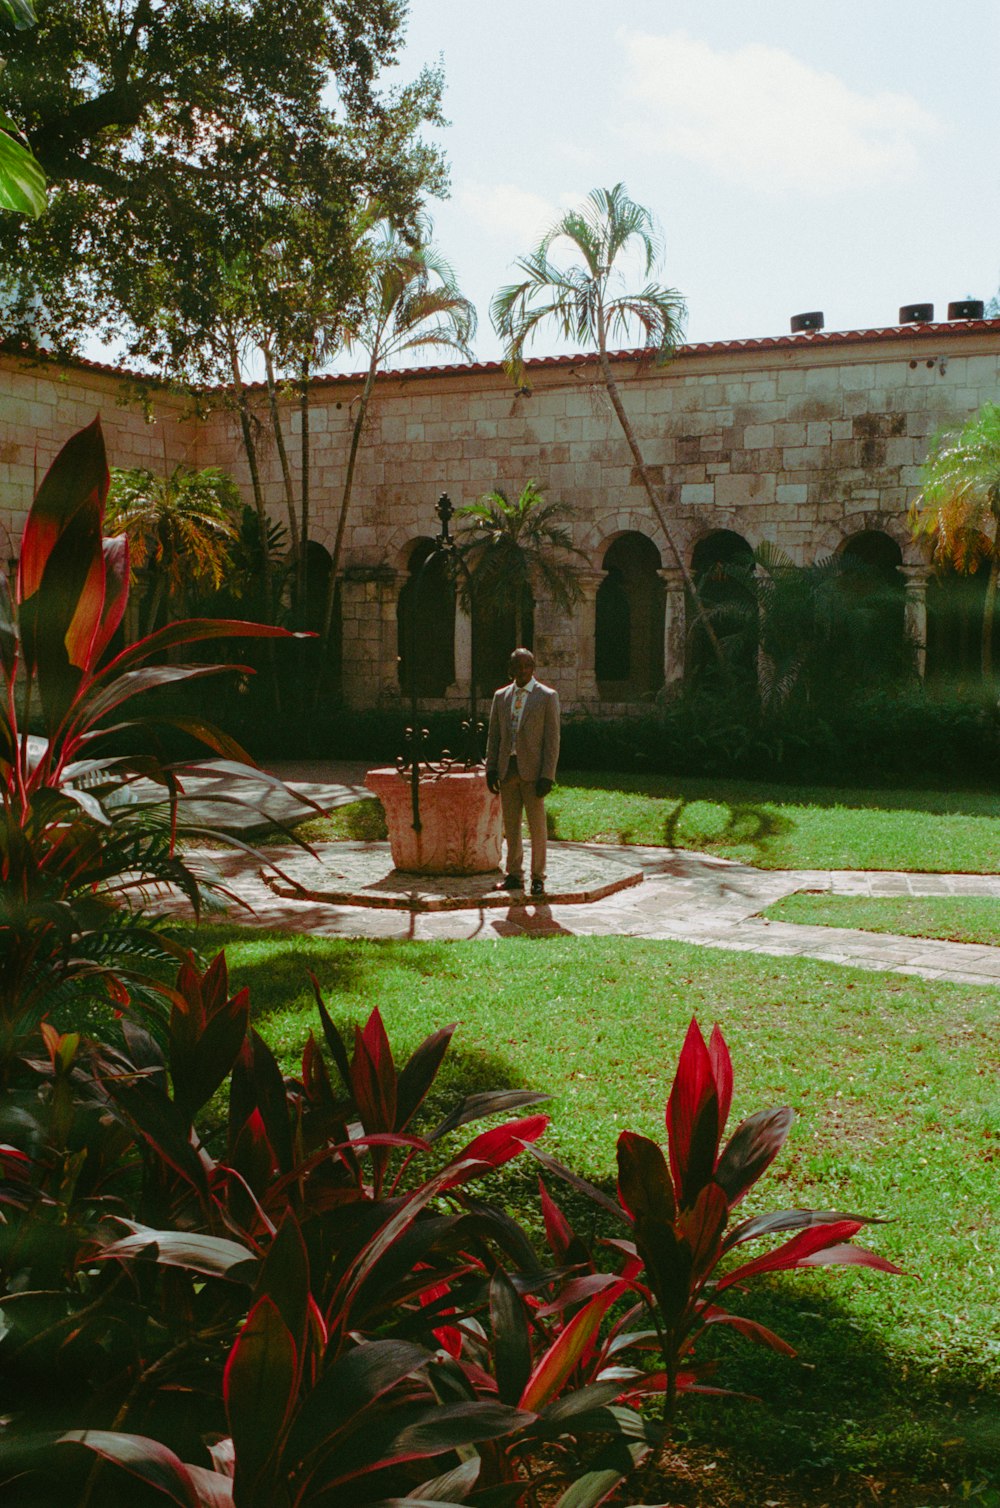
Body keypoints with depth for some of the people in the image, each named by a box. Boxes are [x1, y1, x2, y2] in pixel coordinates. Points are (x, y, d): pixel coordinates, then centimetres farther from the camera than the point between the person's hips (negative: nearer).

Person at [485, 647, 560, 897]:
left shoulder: (547, 697, -2)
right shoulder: (501, 696, 13)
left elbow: (552, 738, -6)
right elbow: (493, 735, 15)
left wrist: (547, 775, -12)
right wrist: (490, 768, 4)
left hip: (532, 770, -4)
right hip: (507, 769, 5)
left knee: (537, 827, 0)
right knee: (510, 826, 9)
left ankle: (538, 878, 8)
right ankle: (514, 875, 18)